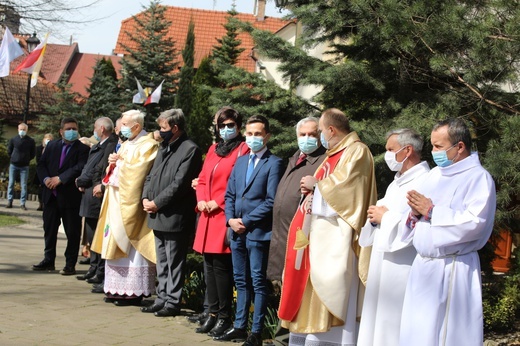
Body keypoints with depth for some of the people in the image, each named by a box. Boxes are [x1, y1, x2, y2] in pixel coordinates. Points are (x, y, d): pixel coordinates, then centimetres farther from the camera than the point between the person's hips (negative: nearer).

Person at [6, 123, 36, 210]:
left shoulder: (30, 141, -1)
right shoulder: (13, 139, 0)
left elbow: (33, 153, 7)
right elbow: (9, 151, 9)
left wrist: (26, 160, 4)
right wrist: (13, 158, 6)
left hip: (24, 166, -1)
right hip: (13, 165, 1)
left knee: (24, 185, -2)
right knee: (11, 184, 2)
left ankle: (22, 203, 1)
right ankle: (9, 202, 8)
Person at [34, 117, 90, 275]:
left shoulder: (82, 149, -4)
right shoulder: (51, 145, 12)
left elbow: (80, 168, -16)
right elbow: (41, 164, 10)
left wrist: (60, 178, -20)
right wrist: (45, 178, -9)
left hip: (70, 196, -5)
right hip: (51, 195, 5)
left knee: (72, 232, 2)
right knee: (49, 228, 13)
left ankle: (70, 264, 10)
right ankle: (48, 260, 24)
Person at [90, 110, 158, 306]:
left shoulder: (148, 145, -10)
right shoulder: (127, 144, 17)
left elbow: (136, 172, -20)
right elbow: (117, 171, 19)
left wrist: (120, 162, -8)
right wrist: (113, 162, -1)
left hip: (130, 202, -9)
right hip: (117, 200, 9)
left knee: (128, 245, -7)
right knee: (117, 244, 9)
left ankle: (133, 292, -2)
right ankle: (118, 289, 14)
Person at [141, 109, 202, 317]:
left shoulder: (190, 150, -11)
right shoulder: (164, 148, 17)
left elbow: (180, 183, -18)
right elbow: (151, 176, 19)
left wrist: (157, 203, -14)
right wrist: (145, 198, 2)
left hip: (175, 218, -9)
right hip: (158, 216, 9)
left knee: (174, 263, -1)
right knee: (162, 262, 15)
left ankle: (172, 303, 6)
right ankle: (162, 298, 24)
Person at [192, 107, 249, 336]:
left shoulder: (243, 149, -4)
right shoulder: (213, 149, 19)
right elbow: (202, 180, 20)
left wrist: (218, 202, -14)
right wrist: (201, 200, 2)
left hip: (226, 214, -7)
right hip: (208, 215, 7)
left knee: (221, 265, -8)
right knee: (209, 266, 8)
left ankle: (224, 316, 2)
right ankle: (212, 314, 16)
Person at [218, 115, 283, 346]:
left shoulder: (273, 163, -6)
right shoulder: (240, 161, 16)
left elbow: (271, 201, -12)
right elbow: (229, 195, 16)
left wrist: (246, 221, -13)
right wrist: (230, 219, -1)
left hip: (258, 232, -7)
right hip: (237, 231, 7)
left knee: (258, 283, -1)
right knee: (241, 281, 13)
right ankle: (239, 327, 21)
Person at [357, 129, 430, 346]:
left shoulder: (425, 182, -13)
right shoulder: (396, 183, 19)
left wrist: (386, 217, -12)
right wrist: (376, 217, 3)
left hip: (404, 268, -10)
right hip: (384, 264, 10)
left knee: (396, 324, -7)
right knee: (379, 322, 10)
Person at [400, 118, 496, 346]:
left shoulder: (479, 178, -9)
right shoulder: (435, 174, 15)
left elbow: (474, 223, -21)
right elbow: (420, 212, 19)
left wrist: (431, 211, -15)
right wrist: (415, 213, -5)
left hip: (453, 269, -7)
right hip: (423, 265, 7)